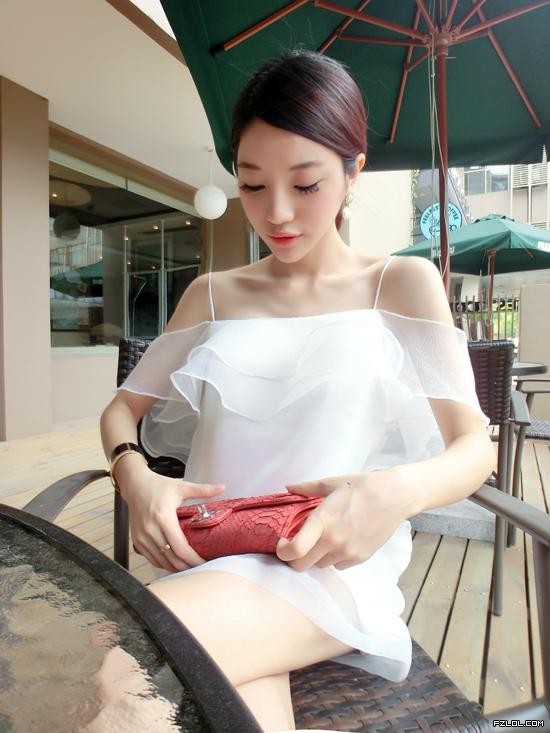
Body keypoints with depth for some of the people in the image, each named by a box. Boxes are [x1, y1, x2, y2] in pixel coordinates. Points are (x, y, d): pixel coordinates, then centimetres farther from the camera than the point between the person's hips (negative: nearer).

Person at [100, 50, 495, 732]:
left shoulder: (402, 283, 5)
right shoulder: (212, 294, 14)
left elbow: (474, 446, 0)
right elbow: (123, 408, 14)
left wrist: (399, 491, -23)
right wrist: (136, 478, -9)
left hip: (336, 562, -1)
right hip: (209, 559, 2)